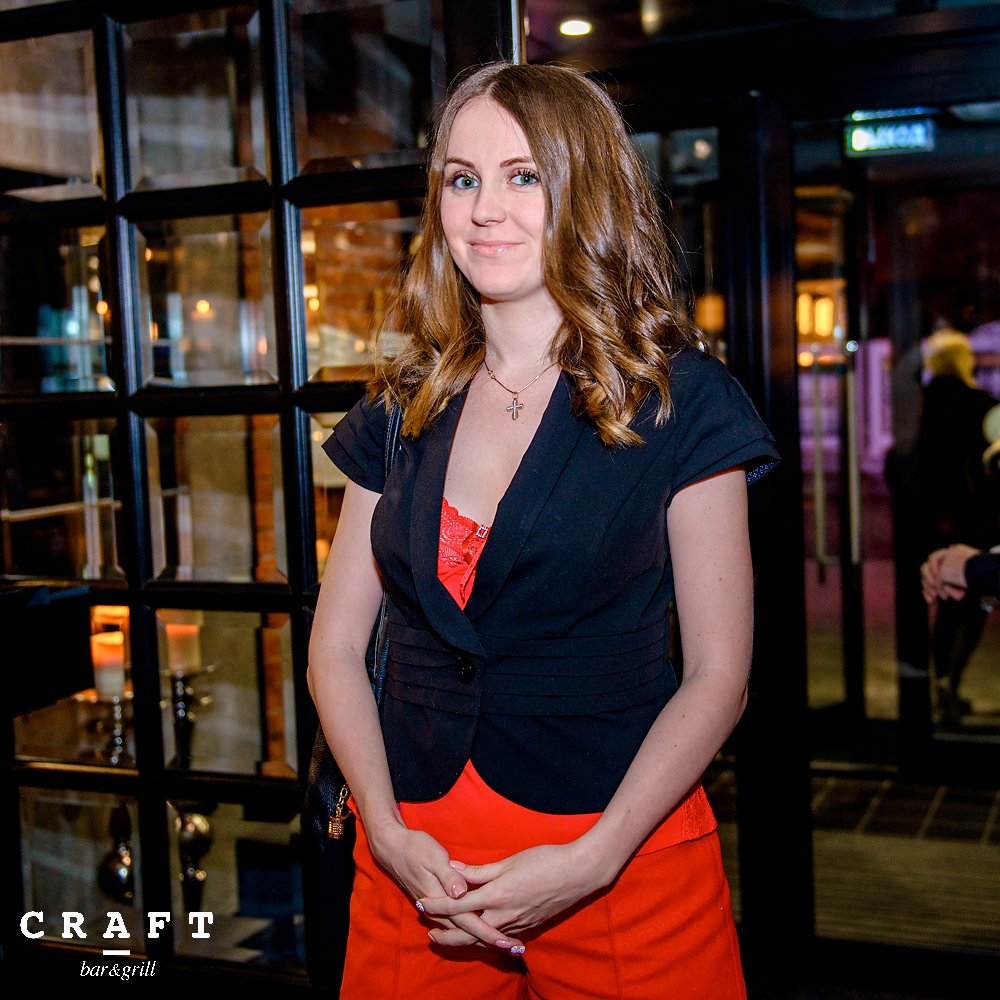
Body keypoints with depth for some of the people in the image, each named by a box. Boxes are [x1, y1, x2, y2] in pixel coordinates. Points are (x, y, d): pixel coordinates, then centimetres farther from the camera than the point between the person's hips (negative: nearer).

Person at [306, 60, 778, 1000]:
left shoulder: (679, 401, -5)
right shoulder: (399, 410, 5)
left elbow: (716, 674, -6)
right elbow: (336, 645, 6)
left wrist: (591, 862, -15)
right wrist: (389, 834, -7)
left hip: (624, 869, -3)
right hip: (416, 864, 3)